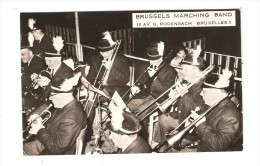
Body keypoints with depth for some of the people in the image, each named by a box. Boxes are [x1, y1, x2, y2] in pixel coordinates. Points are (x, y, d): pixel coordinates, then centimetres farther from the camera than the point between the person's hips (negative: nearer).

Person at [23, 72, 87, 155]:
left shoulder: (71, 119, -33)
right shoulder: (63, 105, -2)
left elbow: (58, 148, -30)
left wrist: (40, 130, -20)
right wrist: (40, 121, -5)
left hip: (55, 153, -9)